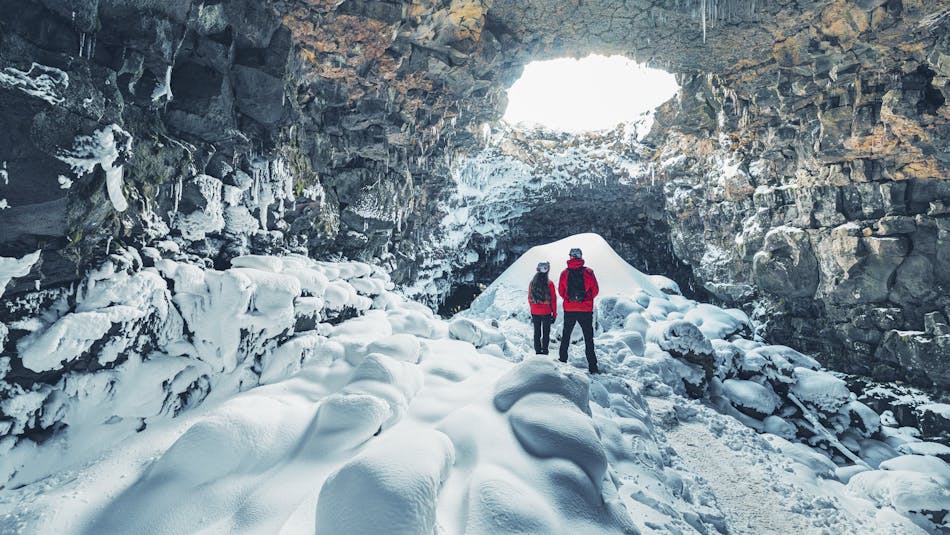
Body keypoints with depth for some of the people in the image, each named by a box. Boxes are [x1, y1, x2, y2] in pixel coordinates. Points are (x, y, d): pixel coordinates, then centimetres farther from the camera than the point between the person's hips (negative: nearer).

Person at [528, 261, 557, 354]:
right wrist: (554, 313, 1)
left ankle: (538, 351, 17)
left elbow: (529, 298, 7)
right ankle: (545, 351, 9)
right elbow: (553, 300, -8)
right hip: (546, 312, -3)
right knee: (546, 332, 8)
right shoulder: (549, 283, -12)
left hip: (535, 312, 3)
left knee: (537, 332, 13)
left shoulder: (532, 283, -1)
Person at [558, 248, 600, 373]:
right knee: (588, 338, 6)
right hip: (586, 310, -1)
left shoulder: (564, 273, -4)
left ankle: (562, 360, 23)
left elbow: (561, 291, 4)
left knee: (566, 336, 17)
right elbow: (595, 290, -2)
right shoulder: (588, 272, -8)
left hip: (569, 310, 1)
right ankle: (592, 366, 5)